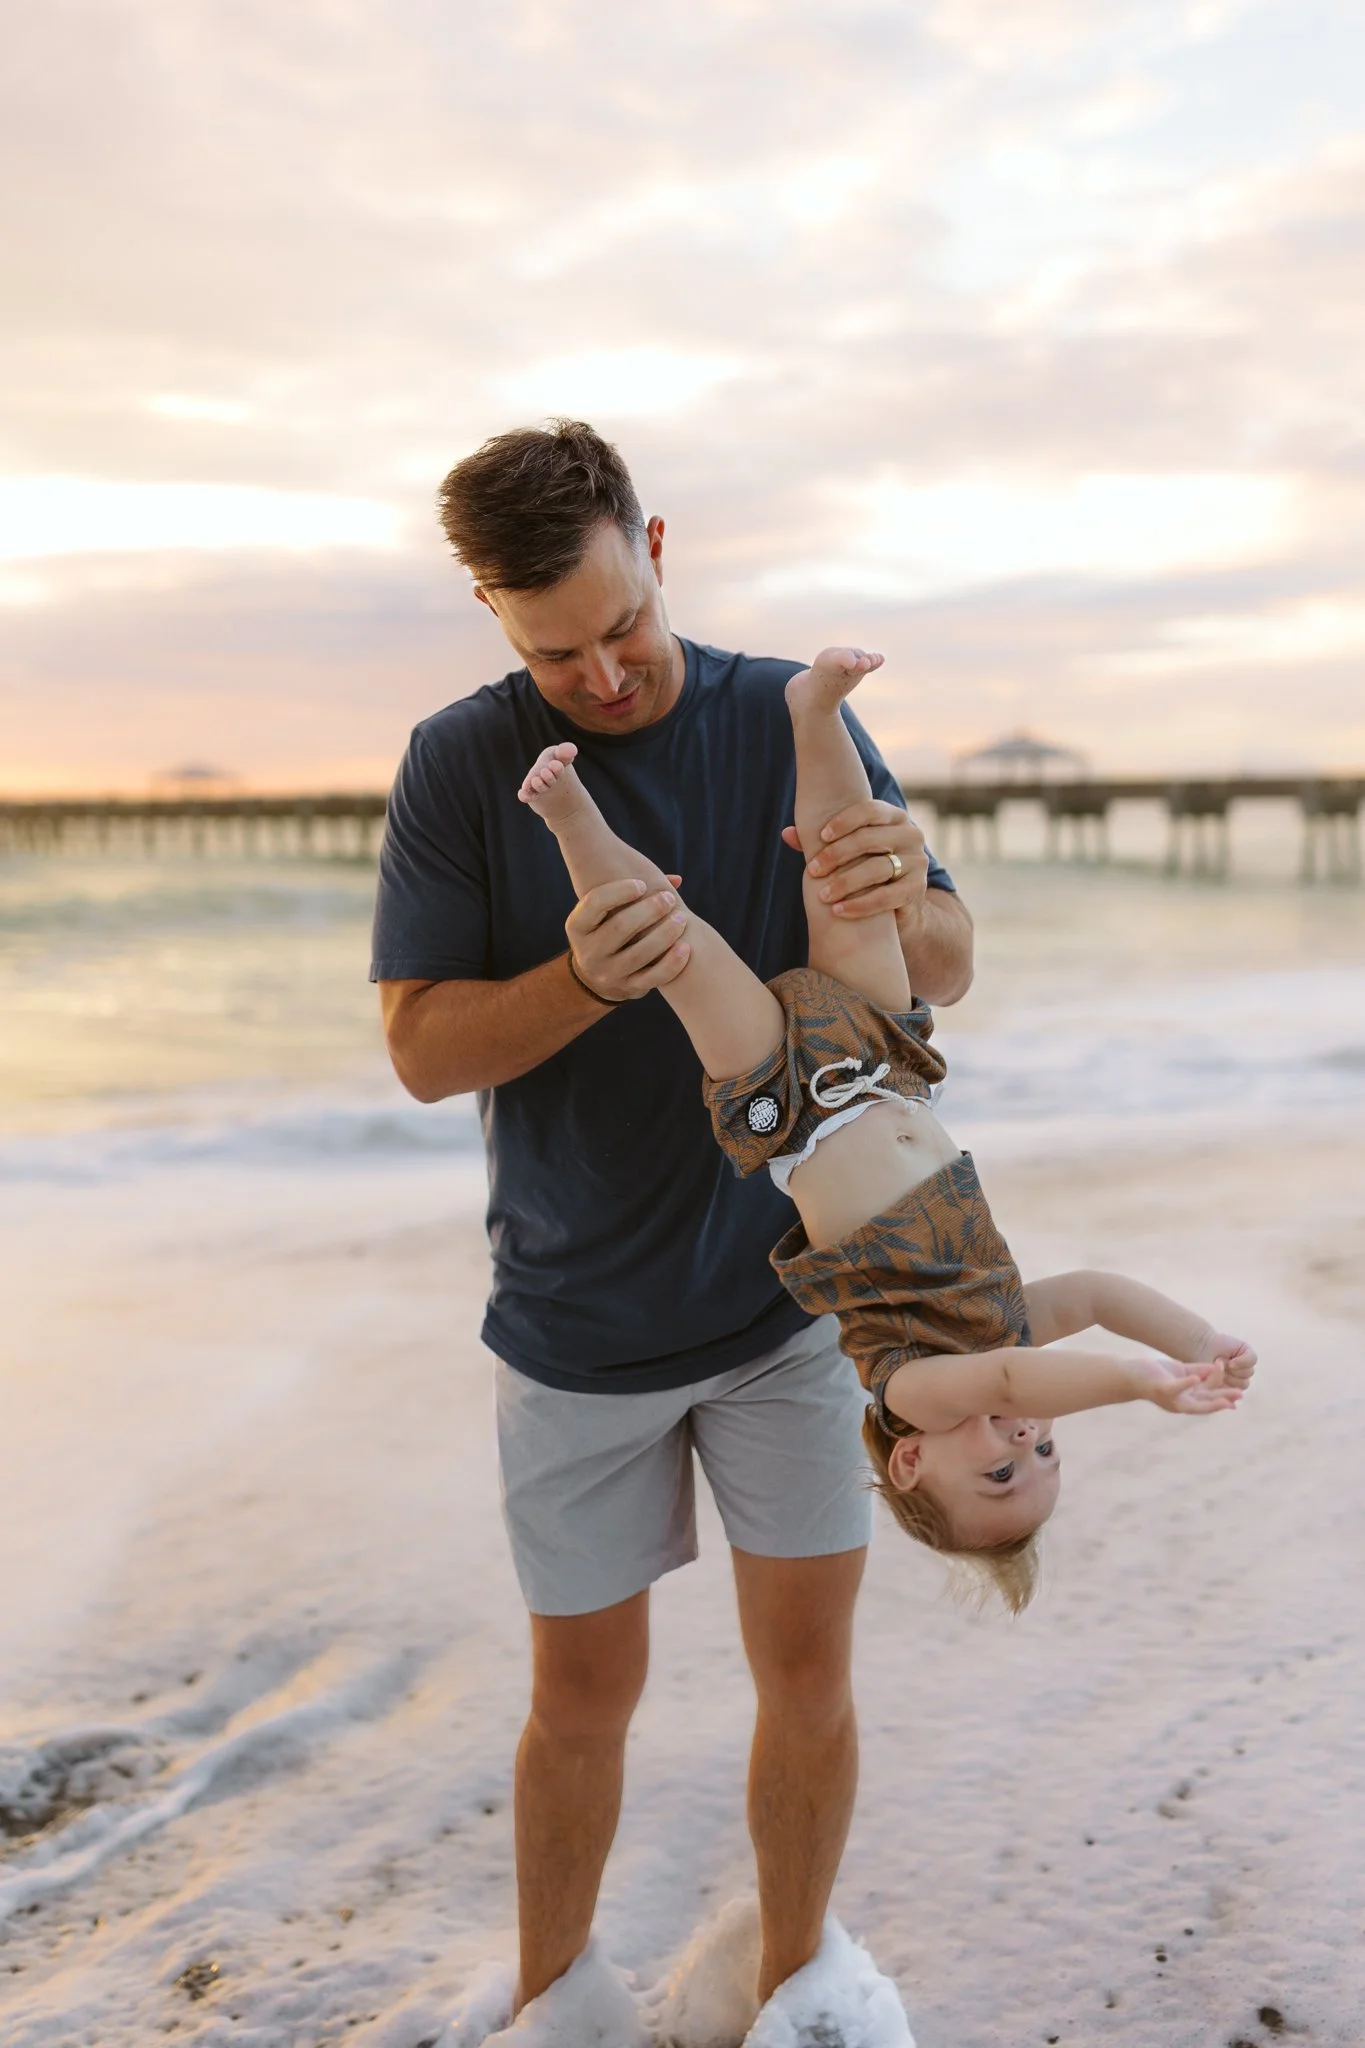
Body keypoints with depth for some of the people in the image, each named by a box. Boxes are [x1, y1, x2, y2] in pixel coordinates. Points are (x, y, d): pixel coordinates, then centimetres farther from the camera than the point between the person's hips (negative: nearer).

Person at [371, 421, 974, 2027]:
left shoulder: (795, 722, -5)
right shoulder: (461, 765, -9)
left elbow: (946, 972, -5)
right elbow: (422, 1047, -12)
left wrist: (899, 898, -29)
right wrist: (583, 981, -32)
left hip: (788, 1292, 1)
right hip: (577, 1322, -1)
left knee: (807, 1671, 6)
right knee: (584, 1694, 10)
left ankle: (791, 1987, 30)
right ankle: (548, 2002, 34)